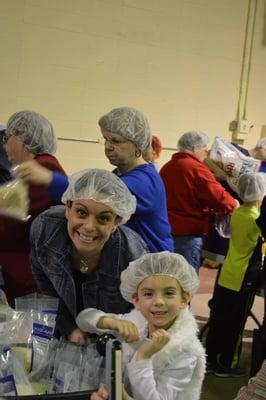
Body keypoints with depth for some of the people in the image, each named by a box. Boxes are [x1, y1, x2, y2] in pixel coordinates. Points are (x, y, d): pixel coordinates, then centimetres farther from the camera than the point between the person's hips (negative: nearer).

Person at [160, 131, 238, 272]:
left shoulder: (167, 167, 10)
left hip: (167, 229, 8)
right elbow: (219, 198, -19)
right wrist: (233, 204, 0)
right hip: (189, 232, -8)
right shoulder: (196, 168, -15)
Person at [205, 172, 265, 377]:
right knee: (234, 324, 7)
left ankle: (210, 359, 26)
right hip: (243, 280, -6)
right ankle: (226, 364, 19)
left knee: (217, 320, 14)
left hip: (226, 275, 6)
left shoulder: (237, 213, 2)